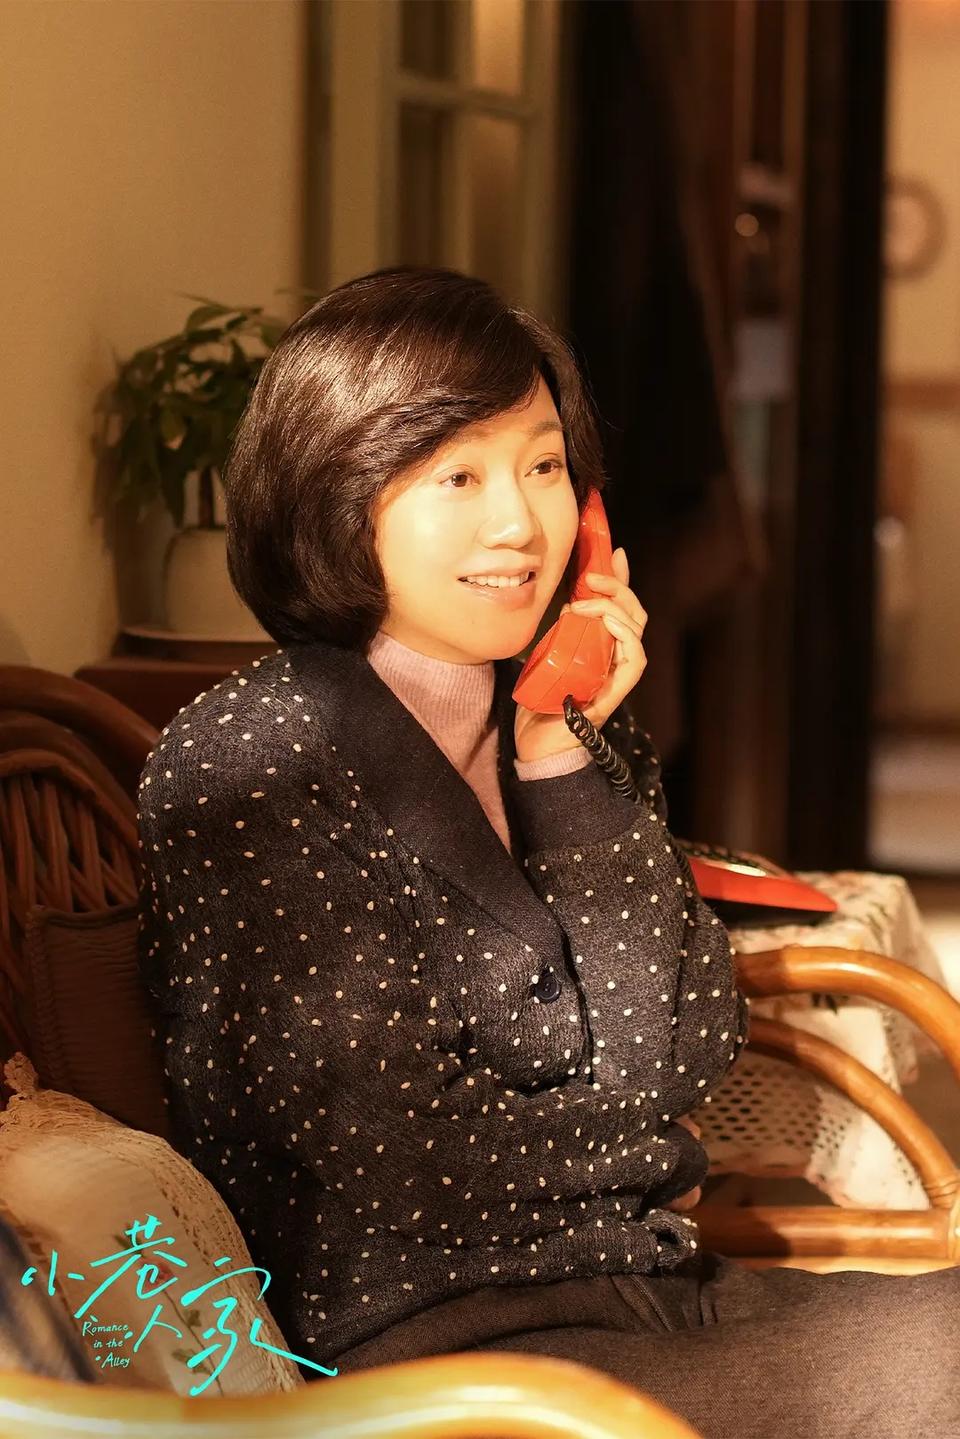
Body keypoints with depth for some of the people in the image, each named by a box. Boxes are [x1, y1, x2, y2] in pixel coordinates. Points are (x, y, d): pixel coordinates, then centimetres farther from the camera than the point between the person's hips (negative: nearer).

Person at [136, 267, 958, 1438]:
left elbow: (682, 1057, 1)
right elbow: (392, 1151, -12)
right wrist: (634, 1158, 4)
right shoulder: (236, 764, -9)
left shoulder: (583, 738, 12)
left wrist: (564, 763, -5)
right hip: (431, 1335, -7)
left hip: (657, 1294, 7)